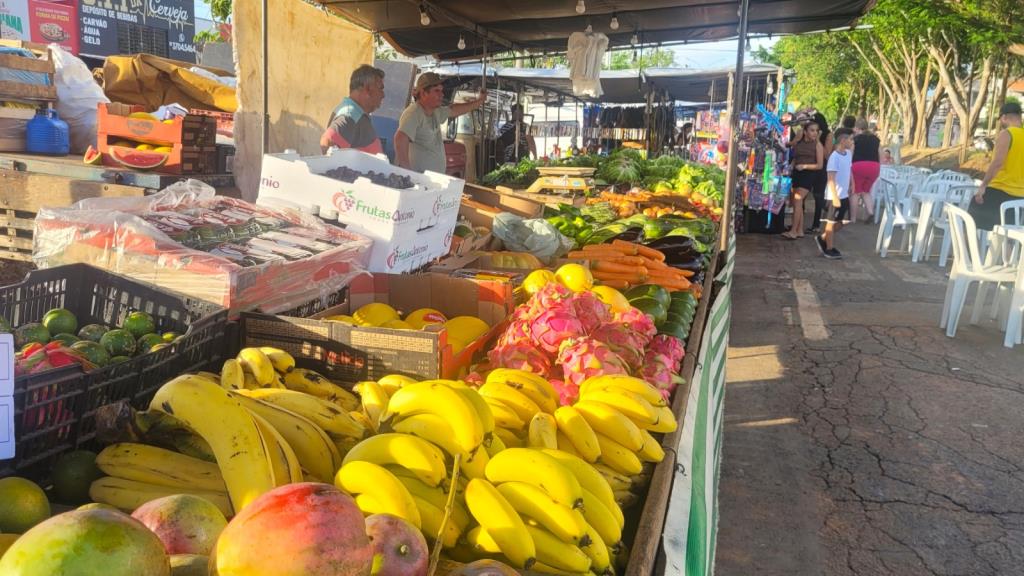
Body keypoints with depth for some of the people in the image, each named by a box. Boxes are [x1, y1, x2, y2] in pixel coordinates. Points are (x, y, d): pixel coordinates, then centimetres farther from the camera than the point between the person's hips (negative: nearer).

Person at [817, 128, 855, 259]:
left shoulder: (848, 153, 5)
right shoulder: (834, 157, -19)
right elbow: (831, 179, -21)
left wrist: (852, 184, 9)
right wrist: (835, 197, -23)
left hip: (845, 195, 8)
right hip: (835, 196, -8)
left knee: (840, 222, 14)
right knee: (832, 222, 5)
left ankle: (822, 238, 31)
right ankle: (829, 249, 16)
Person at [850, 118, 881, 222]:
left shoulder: (855, 139, 1)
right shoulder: (876, 139, 15)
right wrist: (878, 168, 23)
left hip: (858, 166, -4)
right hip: (874, 166, 4)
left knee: (855, 192, 6)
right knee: (866, 191, 21)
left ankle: (853, 218, 8)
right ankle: (870, 211, 1)